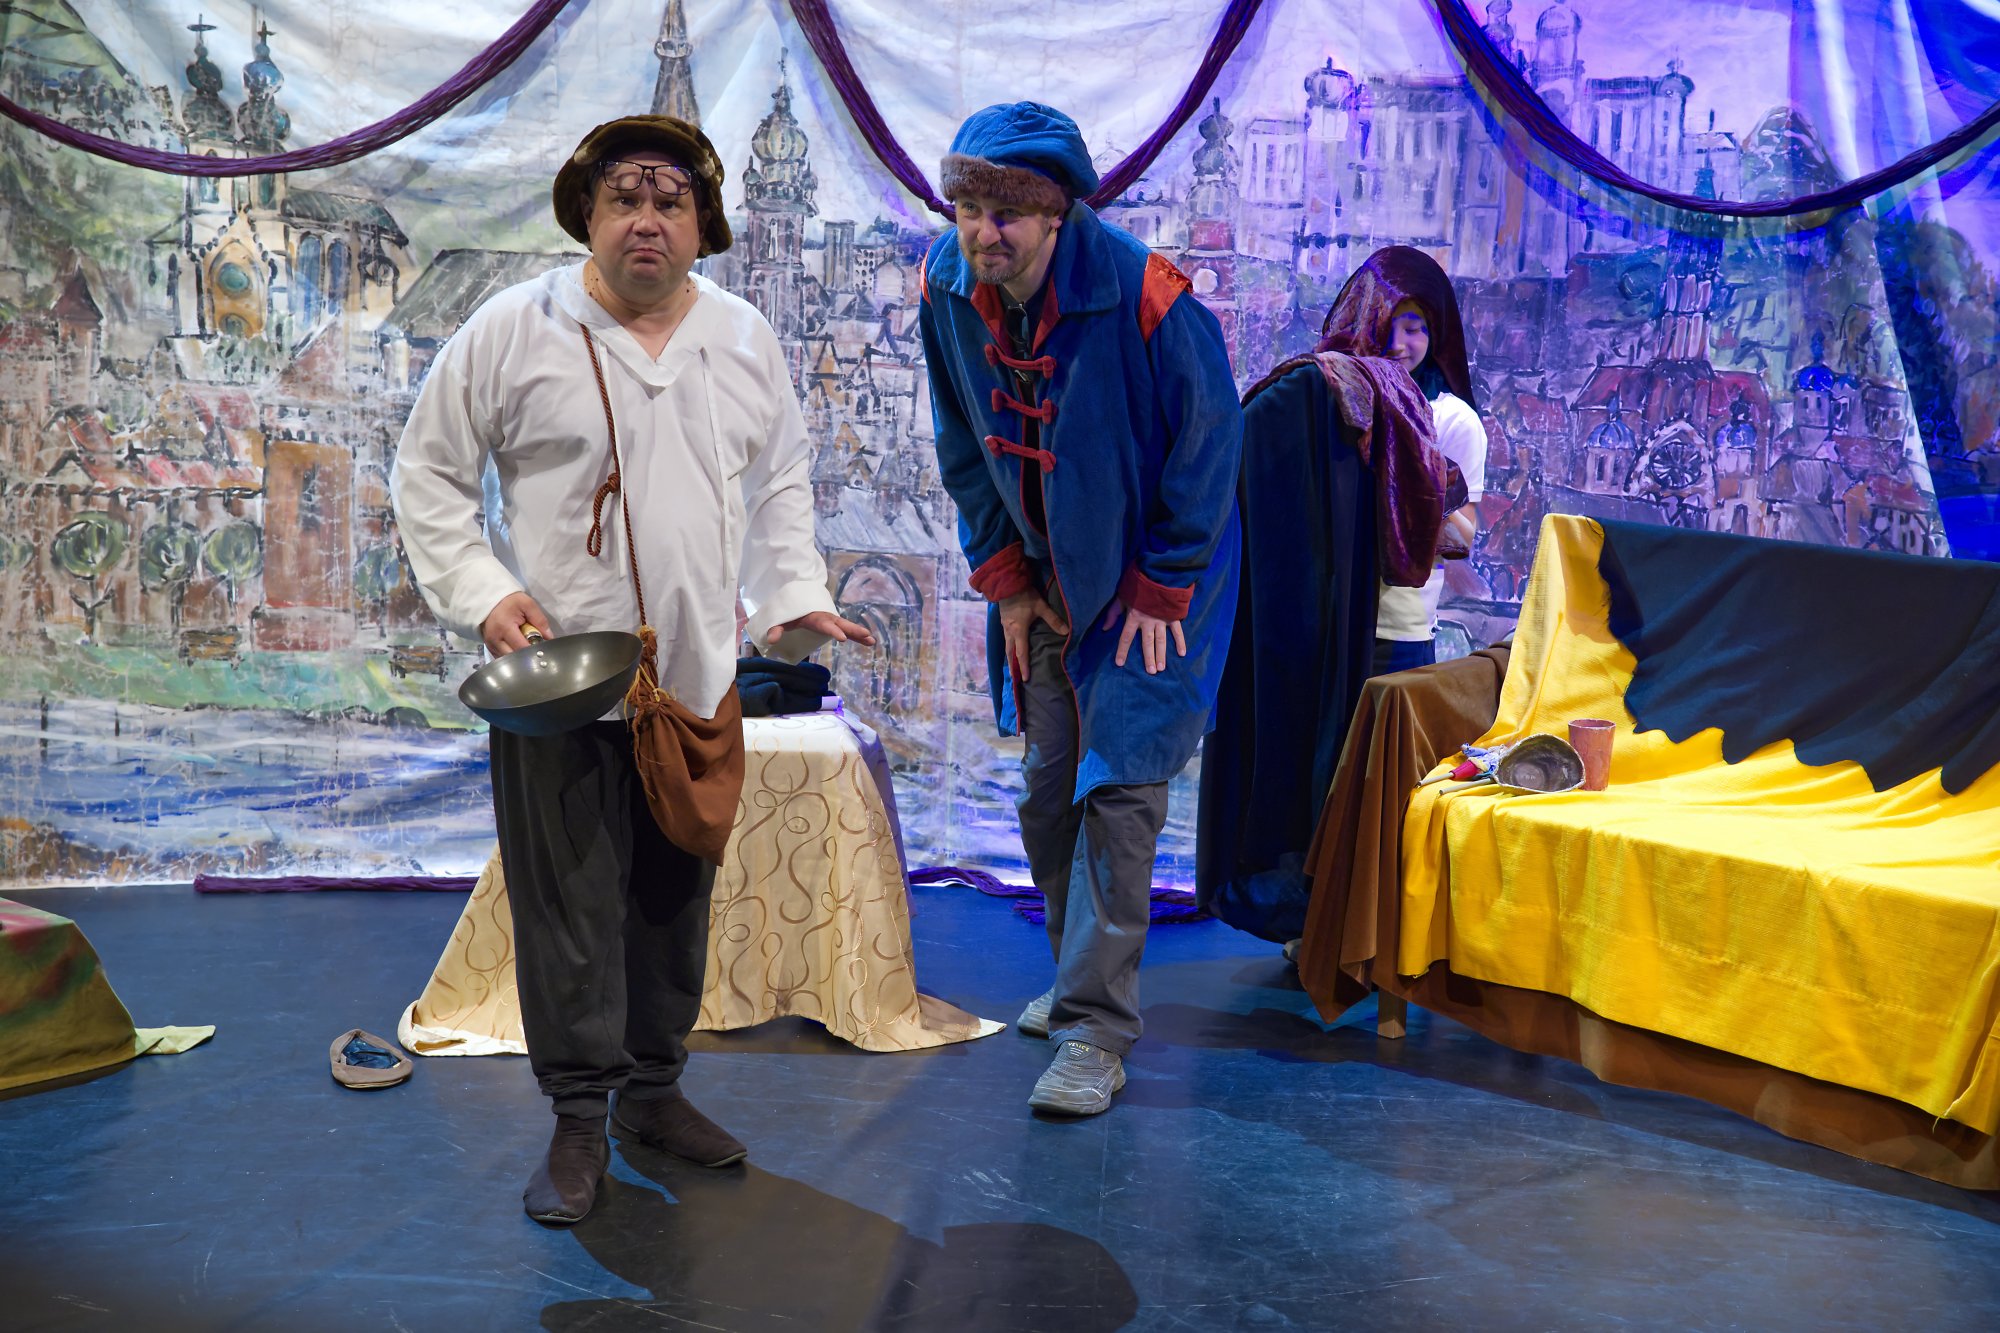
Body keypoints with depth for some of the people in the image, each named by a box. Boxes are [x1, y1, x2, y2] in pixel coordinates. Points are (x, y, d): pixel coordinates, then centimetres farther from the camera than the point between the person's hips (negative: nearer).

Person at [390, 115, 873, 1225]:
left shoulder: (746, 342, 9)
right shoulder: (513, 332, -4)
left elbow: (780, 484, 18)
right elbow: (429, 475, 1)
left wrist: (793, 599, 6)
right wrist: (481, 593, -11)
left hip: (700, 682, 4)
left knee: (676, 898, 13)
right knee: (570, 905, 0)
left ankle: (655, 1090, 30)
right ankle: (580, 1121, 15)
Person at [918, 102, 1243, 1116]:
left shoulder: (1143, 295, -26)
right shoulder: (949, 291, -10)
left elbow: (1207, 445, -16)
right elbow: (965, 452, 4)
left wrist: (1159, 589, -12)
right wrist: (1006, 581, 2)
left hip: (1152, 582, -5)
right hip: (1044, 578, 6)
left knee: (1120, 789, -10)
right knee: (1047, 793, 12)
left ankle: (1094, 1033, -6)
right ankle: (1083, 976, 32)